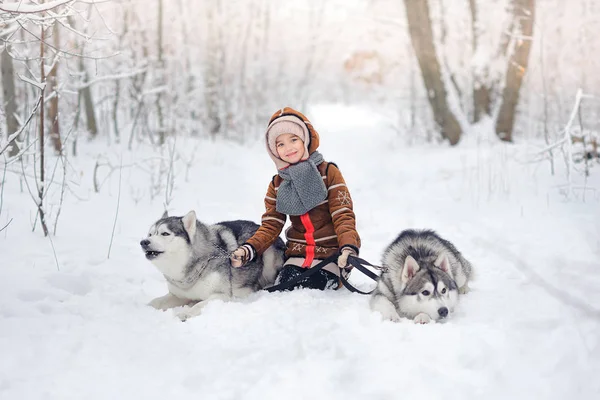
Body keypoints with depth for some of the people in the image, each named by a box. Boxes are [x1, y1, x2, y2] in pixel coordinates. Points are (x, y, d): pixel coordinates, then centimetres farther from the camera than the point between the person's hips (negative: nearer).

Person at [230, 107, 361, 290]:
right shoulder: (277, 184, 11)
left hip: (330, 255, -4)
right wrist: (248, 250, -13)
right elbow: (271, 225, 7)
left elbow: (343, 215, -8)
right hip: (297, 255, 4)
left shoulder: (329, 172, -2)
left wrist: (349, 248, -28)